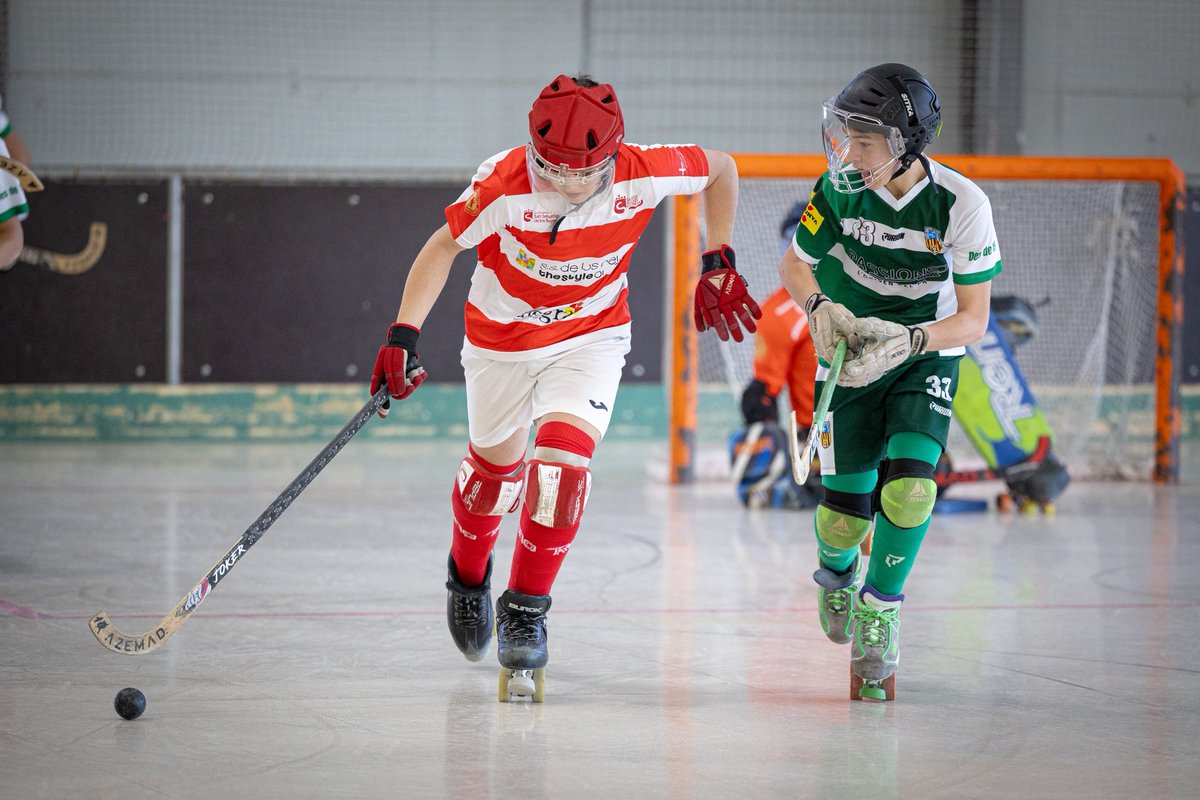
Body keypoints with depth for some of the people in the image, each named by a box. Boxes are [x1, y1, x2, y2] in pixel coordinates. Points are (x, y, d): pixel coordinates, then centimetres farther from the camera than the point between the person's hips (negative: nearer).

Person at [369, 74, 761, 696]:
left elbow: (722, 169, -6)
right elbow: (443, 247, -15)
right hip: (502, 340, 0)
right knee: (496, 464, 16)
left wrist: (719, 265, -5)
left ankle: (525, 610, -8)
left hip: (590, 336, 0)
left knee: (563, 457, -22)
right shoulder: (505, 184, -29)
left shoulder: (642, 174, -26)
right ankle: (468, 575, 48)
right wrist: (402, 334, -22)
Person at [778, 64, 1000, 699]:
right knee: (846, 510, -3)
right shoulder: (841, 188, -17)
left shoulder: (960, 204, -22)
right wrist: (820, 306, -20)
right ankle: (837, 573, 34)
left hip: (926, 356, -1)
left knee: (907, 490, -21)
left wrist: (908, 341, -34)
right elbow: (794, 265, 0)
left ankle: (880, 605, 4)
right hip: (851, 354, 1)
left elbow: (973, 318, -19)